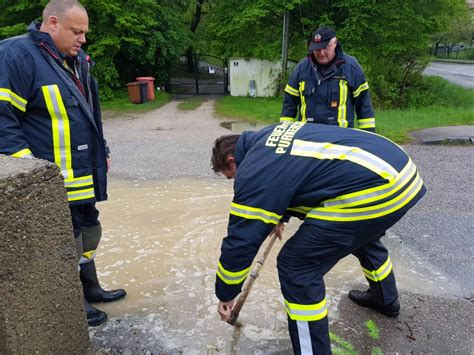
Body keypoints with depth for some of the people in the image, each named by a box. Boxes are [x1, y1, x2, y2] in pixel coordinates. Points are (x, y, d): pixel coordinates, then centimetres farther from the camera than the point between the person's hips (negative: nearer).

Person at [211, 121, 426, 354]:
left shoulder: (253, 173, -8)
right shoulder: (270, 136, 18)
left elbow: (240, 240, -4)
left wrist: (226, 294, 12)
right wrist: (280, 216, 47)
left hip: (374, 190, -10)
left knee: (295, 266, -2)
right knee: (362, 234, 38)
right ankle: (386, 299, 62)